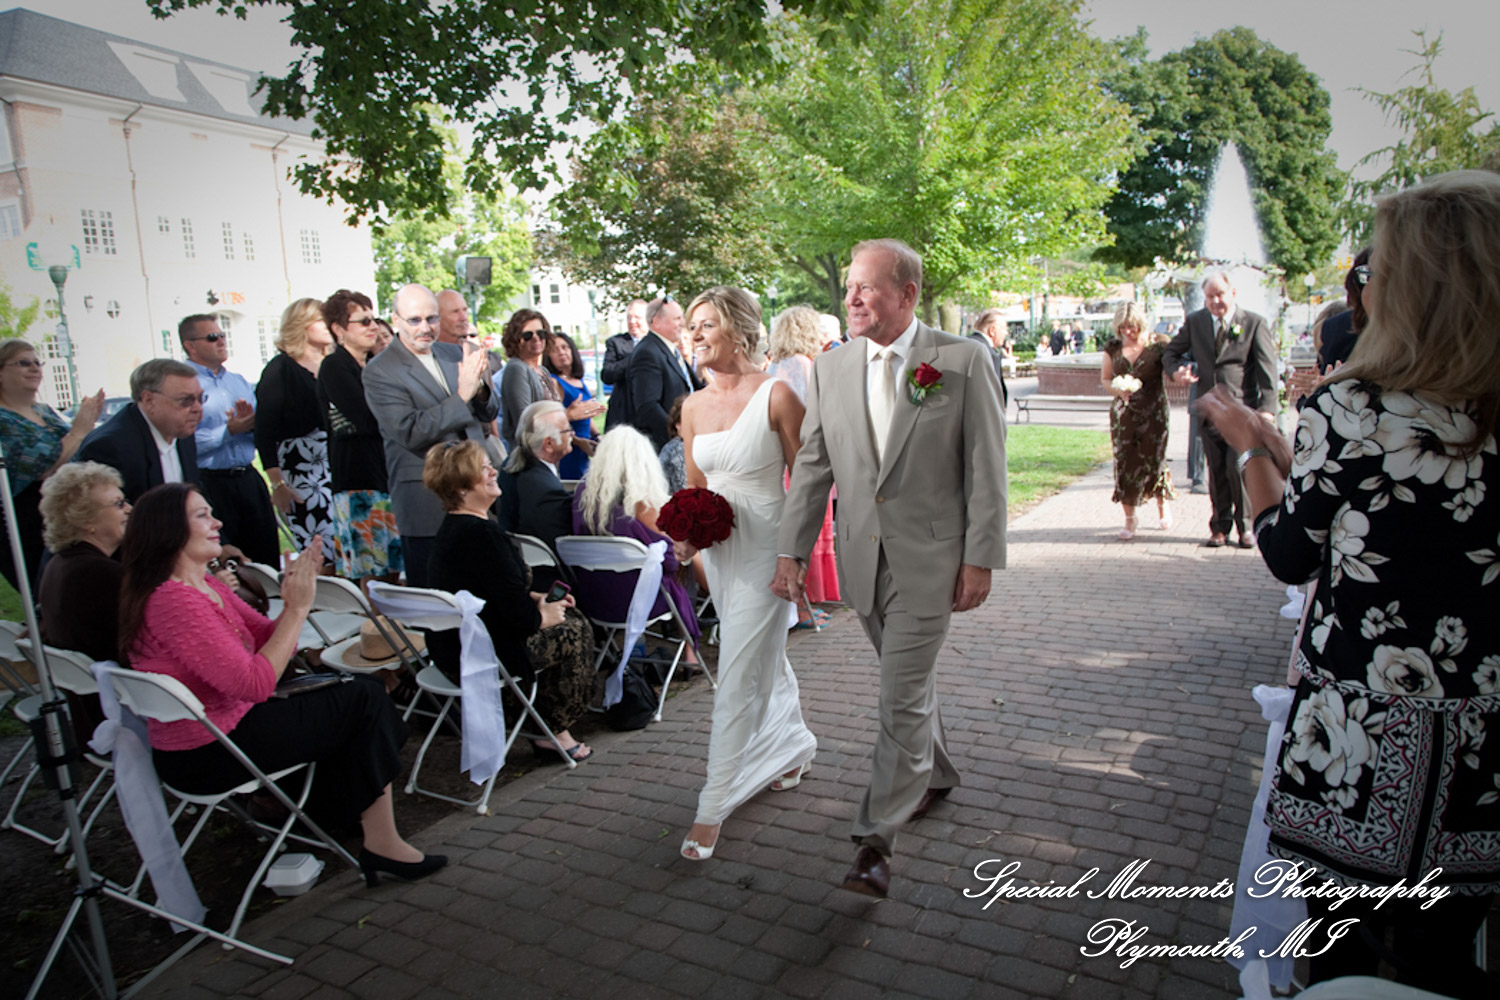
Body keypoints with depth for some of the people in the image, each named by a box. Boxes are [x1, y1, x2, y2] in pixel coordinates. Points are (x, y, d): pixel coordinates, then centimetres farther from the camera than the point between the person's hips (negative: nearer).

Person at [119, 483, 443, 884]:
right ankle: (382, 843, 2)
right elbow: (255, 684, -28)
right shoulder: (173, 600, -24)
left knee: (361, 690, 8)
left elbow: (270, 641, 8)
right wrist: (298, 607, -22)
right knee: (364, 699, -8)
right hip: (207, 756, -10)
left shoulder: (207, 586, 8)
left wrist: (296, 595, -9)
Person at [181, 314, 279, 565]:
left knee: (267, 552, 7)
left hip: (248, 478, 6)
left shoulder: (238, 381, 17)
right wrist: (229, 431, -15)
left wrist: (250, 423, -3)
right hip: (210, 485, -6)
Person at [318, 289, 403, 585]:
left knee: (393, 563, 9)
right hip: (356, 474, -8)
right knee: (368, 571, -7)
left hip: (386, 469, 8)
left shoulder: (375, 364, 16)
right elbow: (368, 420, -18)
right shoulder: (334, 367, -8)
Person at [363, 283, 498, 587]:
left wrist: (480, 388, -10)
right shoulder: (380, 372, -9)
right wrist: (462, 395, -24)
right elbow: (409, 432, -19)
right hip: (426, 503, -5)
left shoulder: (454, 354, 10)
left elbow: (488, 414, 13)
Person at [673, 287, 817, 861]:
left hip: (765, 548, -6)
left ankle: (714, 806, 4)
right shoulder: (694, 405, 6)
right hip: (719, 550, 7)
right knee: (766, 657, 22)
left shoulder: (776, 395, -12)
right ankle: (795, 747, 45)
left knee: (738, 678, -5)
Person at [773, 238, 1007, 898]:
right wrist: (791, 551, 3)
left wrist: (981, 558, -10)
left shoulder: (963, 361, -7)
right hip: (862, 557, 5)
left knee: (903, 696, -5)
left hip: (929, 558, -5)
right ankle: (935, 775, 44)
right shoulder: (831, 370, 4)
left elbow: (986, 467, -7)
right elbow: (812, 466, 6)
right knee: (907, 681, 20)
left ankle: (877, 839, 4)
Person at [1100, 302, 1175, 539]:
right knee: (1125, 463, -2)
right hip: (1123, 413, 2)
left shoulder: (1158, 345, -3)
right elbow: (1105, 379, 12)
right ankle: (1129, 519, 10)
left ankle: (1162, 503, 29)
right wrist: (1119, 390, -9)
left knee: (1154, 460, -2)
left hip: (1154, 412, -2)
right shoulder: (1113, 348, 5)